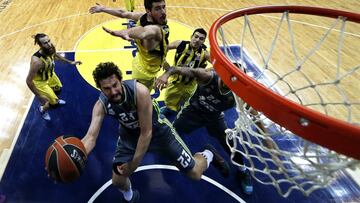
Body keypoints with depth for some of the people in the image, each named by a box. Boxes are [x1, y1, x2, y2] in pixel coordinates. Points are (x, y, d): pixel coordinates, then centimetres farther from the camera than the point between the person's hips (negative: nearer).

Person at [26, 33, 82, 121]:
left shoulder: (51, 48, -24)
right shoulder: (37, 61, -43)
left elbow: (56, 55, 4)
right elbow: (28, 81, -35)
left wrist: (70, 62, 5)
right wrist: (39, 97, -32)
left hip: (49, 74, 7)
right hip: (40, 81, -7)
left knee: (58, 89, 31)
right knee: (52, 101, 6)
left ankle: (54, 101, 65)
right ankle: (42, 109, 40)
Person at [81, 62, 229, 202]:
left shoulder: (139, 91, -37)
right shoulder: (101, 105, -24)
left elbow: (146, 133, -31)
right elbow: (91, 137, -28)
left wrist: (133, 165, -24)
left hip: (157, 129, -3)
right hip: (130, 134, 4)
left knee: (195, 173, 1)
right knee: (117, 181, 4)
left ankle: (208, 154, 38)